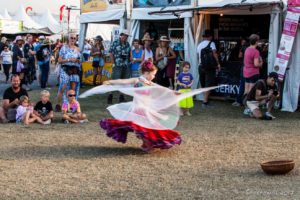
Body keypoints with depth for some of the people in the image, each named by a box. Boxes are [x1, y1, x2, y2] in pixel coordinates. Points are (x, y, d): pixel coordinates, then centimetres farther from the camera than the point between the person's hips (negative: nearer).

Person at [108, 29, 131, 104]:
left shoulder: (127, 44, 12)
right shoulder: (115, 43, -1)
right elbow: (111, 54, -3)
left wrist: (129, 62, 6)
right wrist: (113, 64, -9)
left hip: (126, 66, 5)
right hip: (117, 66, -5)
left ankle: (121, 97, 15)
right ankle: (110, 96, -2)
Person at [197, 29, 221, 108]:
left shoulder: (199, 45, 13)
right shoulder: (211, 43, -4)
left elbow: (198, 57, 15)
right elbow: (214, 54, -12)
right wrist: (218, 64, -8)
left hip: (201, 66, 6)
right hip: (210, 66, -6)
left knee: (204, 85, 14)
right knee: (208, 85, -5)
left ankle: (205, 101, 20)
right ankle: (205, 102, -11)